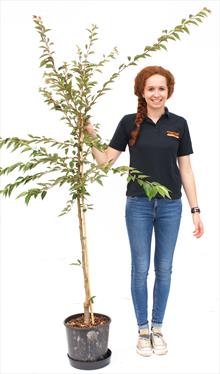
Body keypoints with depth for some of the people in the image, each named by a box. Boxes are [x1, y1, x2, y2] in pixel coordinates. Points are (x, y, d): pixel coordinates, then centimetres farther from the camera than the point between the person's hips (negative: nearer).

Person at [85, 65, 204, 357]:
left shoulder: (178, 124, 2)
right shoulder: (129, 122, -1)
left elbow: (185, 169, 2)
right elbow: (106, 160, 0)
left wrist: (195, 210, -1)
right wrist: (90, 137, -16)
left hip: (170, 206, 1)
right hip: (138, 205, -1)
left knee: (164, 269, 9)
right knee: (140, 269, 6)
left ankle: (157, 328, 27)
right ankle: (143, 330, 24)